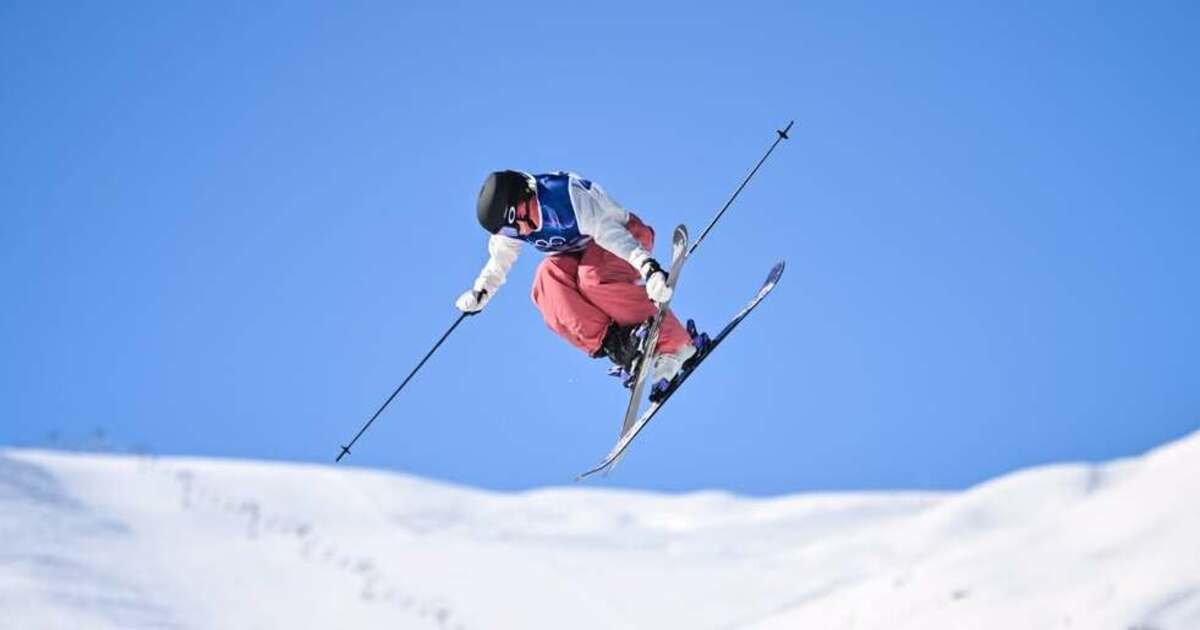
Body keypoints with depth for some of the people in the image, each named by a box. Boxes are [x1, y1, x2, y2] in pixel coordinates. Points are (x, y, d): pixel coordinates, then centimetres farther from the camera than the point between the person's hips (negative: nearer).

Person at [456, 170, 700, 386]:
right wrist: (480, 293, -1)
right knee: (548, 277, -27)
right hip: (579, 256, 6)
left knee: (594, 276, -37)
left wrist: (648, 266, -50)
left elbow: (610, 233, -39)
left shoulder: (566, 195, -32)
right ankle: (610, 343, -34)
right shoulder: (510, 225, -10)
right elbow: (499, 262, 10)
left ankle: (676, 345, -32)